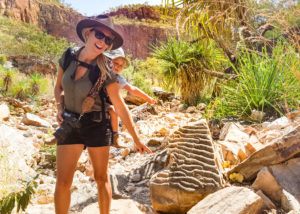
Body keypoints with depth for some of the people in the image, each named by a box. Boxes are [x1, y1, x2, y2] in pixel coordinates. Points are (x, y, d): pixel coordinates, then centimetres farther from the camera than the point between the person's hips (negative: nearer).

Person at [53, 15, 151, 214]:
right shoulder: (67, 57, -5)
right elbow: (59, 87, 12)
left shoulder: (105, 72, -15)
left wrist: (137, 140, -11)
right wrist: (60, 107, -7)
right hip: (70, 125, 3)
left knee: (101, 178, 10)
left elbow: (121, 107, -12)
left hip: (96, 125, -2)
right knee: (63, 182, 3)